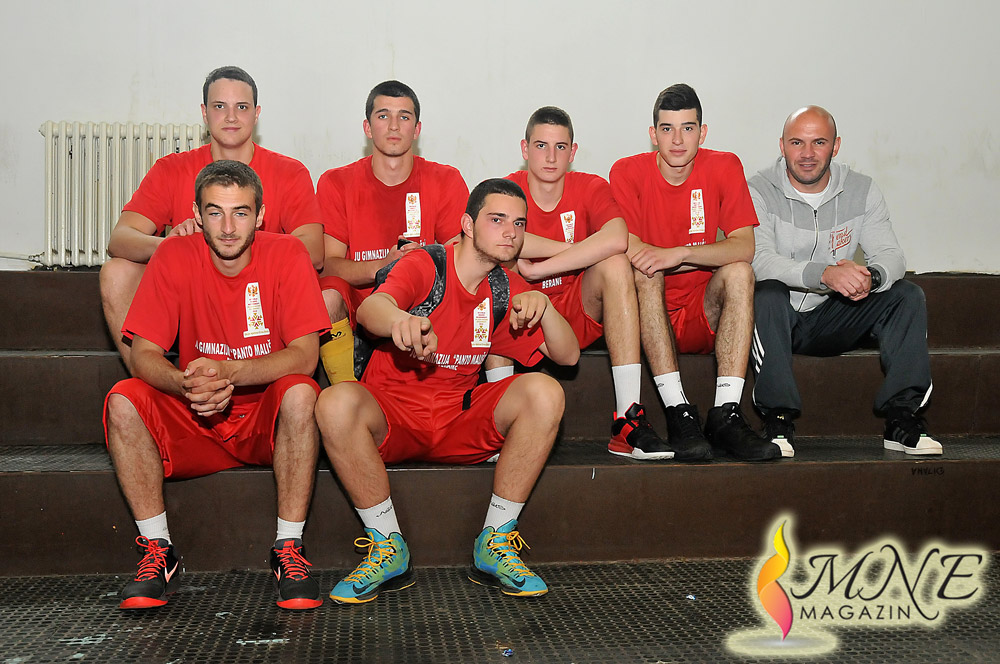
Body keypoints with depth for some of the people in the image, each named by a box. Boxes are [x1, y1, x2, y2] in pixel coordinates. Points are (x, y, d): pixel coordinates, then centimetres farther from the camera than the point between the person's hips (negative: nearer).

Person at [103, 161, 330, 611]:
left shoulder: (286, 254, -10)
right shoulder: (174, 257, -5)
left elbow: (305, 355, -17)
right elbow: (143, 354, -11)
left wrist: (227, 373, -33)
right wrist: (187, 384, -34)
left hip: (269, 421, -2)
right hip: (194, 425, 2)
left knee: (300, 392, -32)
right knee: (122, 401, -22)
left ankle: (288, 549, -21)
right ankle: (158, 552, -12)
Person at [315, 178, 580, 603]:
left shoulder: (507, 290, 8)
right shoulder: (425, 266, -8)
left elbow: (568, 356, 5)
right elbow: (370, 308, -30)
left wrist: (542, 305, -15)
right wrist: (399, 320, -55)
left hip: (460, 424, 4)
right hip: (390, 416, -3)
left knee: (544, 392, -20)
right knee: (337, 402, -35)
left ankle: (494, 544, -14)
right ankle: (388, 548, -18)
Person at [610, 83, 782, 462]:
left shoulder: (724, 167, -2)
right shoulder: (628, 172, -5)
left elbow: (744, 247, -15)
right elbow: (629, 250, -17)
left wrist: (680, 253, -30)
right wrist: (707, 257, -17)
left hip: (706, 316, 1)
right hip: (650, 317, -1)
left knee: (739, 273, -26)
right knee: (645, 272, -30)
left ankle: (725, 416, -33)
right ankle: (678, 413, -35)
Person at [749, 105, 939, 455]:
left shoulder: (861, 190, 2)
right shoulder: (760, 191, -10)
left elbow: (891, 255, -6)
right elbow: (760, 260, -25)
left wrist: (871, 276, -32)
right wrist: (824, 274, -42)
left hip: (833, 320, 4)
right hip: (779, 320, -4)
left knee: (908, 295, -15)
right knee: (768, 295, -36)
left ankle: (901, 418, -17)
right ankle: (778, 419, -27)